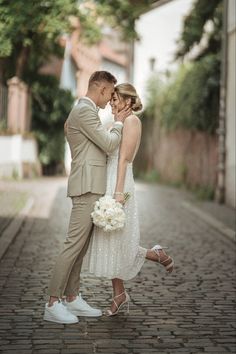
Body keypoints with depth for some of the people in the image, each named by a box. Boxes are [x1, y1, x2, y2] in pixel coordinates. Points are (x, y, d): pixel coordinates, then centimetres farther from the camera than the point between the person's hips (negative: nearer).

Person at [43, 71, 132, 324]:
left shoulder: (83, 110, 20)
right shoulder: (85, 111, -13)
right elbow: (109, 144, -13)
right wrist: (119, 122, 2)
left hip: (90, 187, 11)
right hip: (87, 187, -11)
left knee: (80, 245, 10)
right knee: (74, 244, -10)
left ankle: (72, 298, 14)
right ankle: (53, 303, -7)